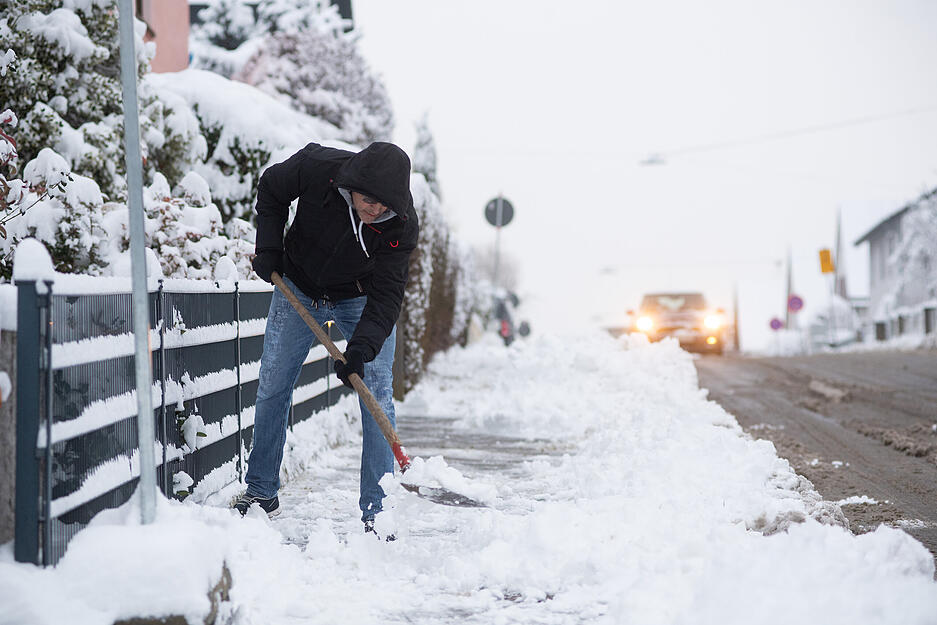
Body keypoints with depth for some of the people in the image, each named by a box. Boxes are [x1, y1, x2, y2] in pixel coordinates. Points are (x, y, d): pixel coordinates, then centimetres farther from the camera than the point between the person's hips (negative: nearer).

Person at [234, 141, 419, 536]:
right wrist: (269, 247, -16)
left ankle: (376, 512, -6)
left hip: (362, 299, -1)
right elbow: (271, 189, -8)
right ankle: (261, 492, 22)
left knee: (377, 395, -11)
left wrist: (360, 349, -42)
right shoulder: (315, 167, -30)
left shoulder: (401, 226, -31)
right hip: (297, 288, 2)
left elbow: (386, 296, -29)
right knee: (272, 388, 5)